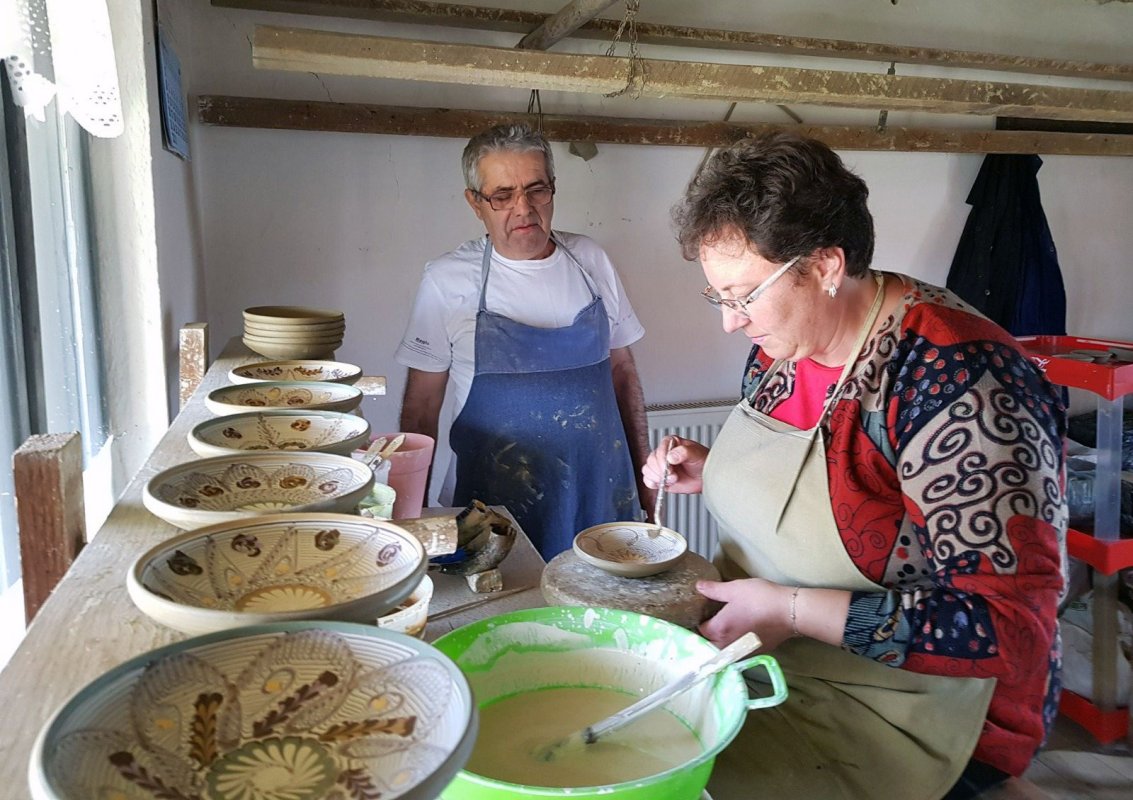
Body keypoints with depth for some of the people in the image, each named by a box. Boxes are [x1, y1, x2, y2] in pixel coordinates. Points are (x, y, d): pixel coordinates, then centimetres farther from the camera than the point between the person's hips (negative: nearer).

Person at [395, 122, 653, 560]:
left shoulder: (590, 261, 3)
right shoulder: (447, 279, -6)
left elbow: (622, 370, 11)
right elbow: (421, 405, -1)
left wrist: (643, 470, 9)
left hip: (601, 497, 3)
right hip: (494, 505, -2)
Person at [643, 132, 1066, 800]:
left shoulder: (958, 381, -25)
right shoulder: (788, 339, 0)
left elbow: (1011, 626, -26)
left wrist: (791, 610, -27)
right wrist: (715, 470, -1)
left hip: (898, 713, -7)